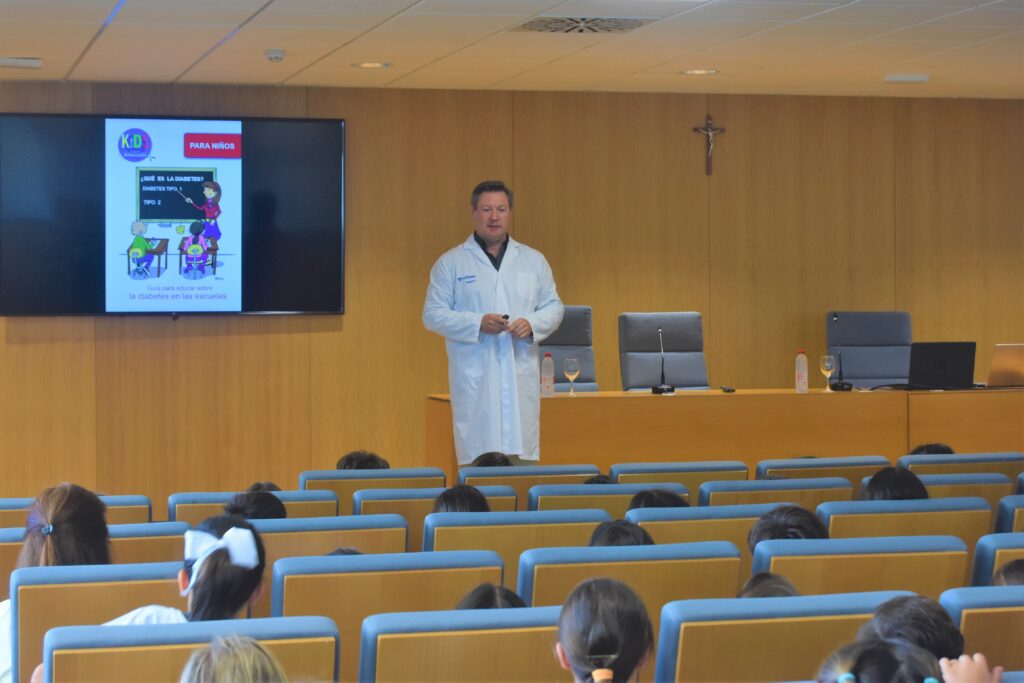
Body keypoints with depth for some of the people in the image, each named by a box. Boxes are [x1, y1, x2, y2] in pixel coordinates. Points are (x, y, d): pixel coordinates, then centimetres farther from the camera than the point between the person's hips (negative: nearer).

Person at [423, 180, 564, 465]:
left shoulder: (534, 260, 14)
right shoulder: (450, 263, 4)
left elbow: (553, 307, 15)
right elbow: (433, 314, 1)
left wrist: (532, 324, -8)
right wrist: (478, 324, -13)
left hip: (522, 374, 3)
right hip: (474, 375, -3)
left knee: (523, 455, 0)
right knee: (478, 461, -5)